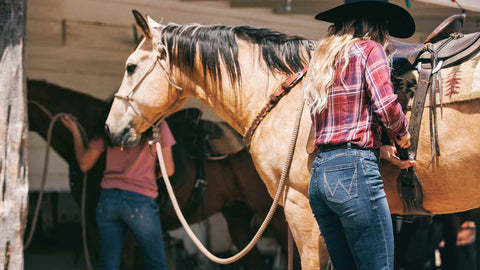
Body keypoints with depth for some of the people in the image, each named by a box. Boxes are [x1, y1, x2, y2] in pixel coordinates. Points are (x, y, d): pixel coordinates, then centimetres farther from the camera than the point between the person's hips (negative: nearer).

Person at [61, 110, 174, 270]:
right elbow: (168, 170, 2)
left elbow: (84, 164, 12)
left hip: (108, 197, 4)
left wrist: (75, 131, 24)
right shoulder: (158, 126, 0)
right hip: (140, 199, -4)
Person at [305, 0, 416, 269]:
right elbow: (386, 106, -13)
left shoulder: (324, 58, 22)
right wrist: (402, 135, 6)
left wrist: (381, 148, 16)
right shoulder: (370, 49, 0)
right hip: (354, 170, -8)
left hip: (320, 171, 8)